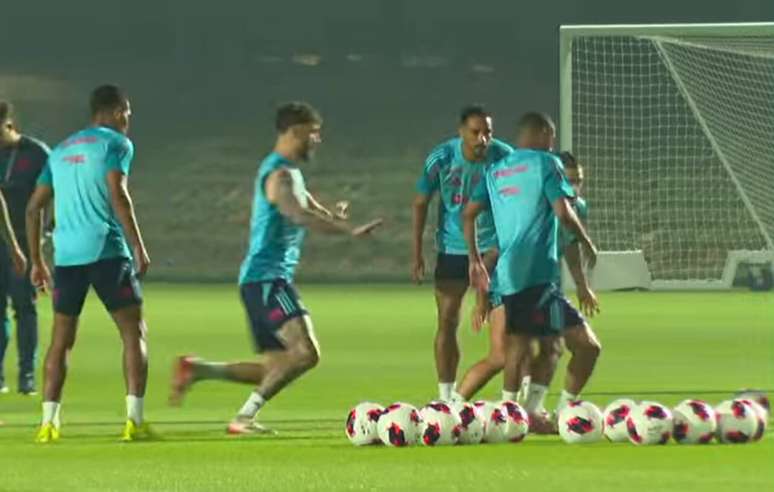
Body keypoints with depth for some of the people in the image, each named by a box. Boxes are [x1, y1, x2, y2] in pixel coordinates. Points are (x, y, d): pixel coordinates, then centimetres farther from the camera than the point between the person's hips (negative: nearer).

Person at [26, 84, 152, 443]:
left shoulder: (61, 151, 20)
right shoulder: (115, 144, 1)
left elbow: (33, 207, 18)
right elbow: (117, 194, -13)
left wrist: (36, 261, 23)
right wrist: (138, 247, -12)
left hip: (66, 254, 5)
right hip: (107, 250, -5)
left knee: (61, 339, 12)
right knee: (134, 332, 0)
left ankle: (48, 422, 4)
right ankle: (134, 420, -9)